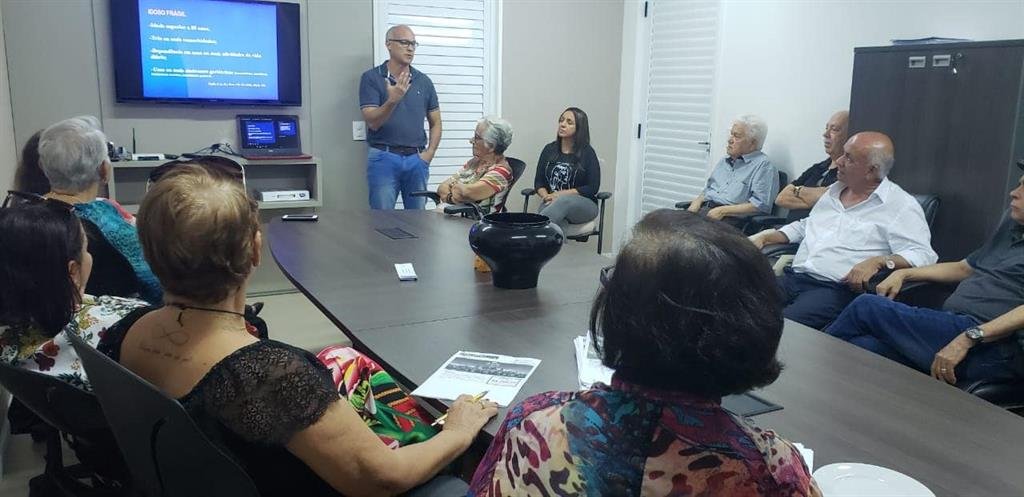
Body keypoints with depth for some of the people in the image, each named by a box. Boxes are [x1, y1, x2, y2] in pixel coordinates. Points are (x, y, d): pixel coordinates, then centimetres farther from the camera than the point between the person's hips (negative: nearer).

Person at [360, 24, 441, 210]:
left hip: (417, 159, 4)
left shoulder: (424, 81, 9)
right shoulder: (371, 78, -2)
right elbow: (372, 122, -11)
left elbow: (435, 123, 15)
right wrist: (392, 100, -28)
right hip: (384, 158, -3)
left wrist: (429, 153, 1)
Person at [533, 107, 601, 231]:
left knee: (564, 202, -39)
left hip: (584, 205, -3)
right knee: (557, 225, -36)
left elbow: (592, 188, -5)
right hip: (553, 203, 3)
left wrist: (561, 194, -13)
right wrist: (546, 196, -12)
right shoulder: (549, 149, 12)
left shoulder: (587, 153, 1)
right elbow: (539, 182, 11)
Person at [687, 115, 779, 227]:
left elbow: (760, 205, -11)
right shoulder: (725, 161, 25)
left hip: (732, 218, -7)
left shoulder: (763, 166, -1)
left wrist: (723, 211, -15)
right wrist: (697, 201, 7)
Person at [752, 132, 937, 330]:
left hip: (836, 289, -6)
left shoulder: (900, 205, 0)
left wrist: (878, 261, -24)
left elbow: (923, 254, -8)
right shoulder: (834, 190, 22)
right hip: (794, 276, 7)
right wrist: (765, 237, 19)